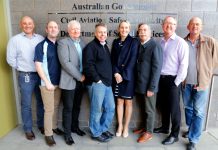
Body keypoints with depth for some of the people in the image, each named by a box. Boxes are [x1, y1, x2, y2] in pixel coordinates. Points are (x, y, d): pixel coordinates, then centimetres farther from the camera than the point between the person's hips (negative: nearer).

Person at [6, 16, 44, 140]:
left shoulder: (41, 38, 4)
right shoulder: (15, 40, -2)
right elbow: (10, 59, -1)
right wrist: (22, 69, 1)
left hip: (41, 75, 3)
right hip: (26, 76, -2)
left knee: (41, 102, 14)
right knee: (26, 104, 8)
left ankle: (41, 124, 33)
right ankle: (28, 129, 25)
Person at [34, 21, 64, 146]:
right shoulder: (41, 46, -8)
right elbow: (38, 66, -11)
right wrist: (47, 82, -14)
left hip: (59, 82, 5)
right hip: (47, 83, -4)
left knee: (56, 107, 16)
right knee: (49, 109, 2)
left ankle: (54, 127, 34)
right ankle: (48, 134, 18)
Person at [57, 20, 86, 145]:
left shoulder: (82, 43, 11)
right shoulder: (63, 43, -8)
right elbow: (65, 63, -19)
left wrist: (84, 76, -1)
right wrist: (79, 76, -16)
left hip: (80, 81, 6)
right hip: (69, 81, -5)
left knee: (77, 107, 17)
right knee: (68, 108, 5)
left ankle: (75, 127, 36)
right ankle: (67, 133, 21)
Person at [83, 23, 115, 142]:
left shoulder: (105, 46, 19)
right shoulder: (91, 46, -8)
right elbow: (88, 65, -17)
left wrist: (109, 79, 13)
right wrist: (97, 79, -15)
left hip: (107, 83, 9)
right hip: (97, 83, -8)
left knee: (110, 108, 13)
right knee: (96, 110, 3)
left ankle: (103, 129, 32)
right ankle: (96, 133, 21)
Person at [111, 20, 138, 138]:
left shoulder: (134, 42, -1)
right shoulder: (115, 42, 10)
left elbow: (132, 60, -9)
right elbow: (113, 59, 7)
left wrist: (123, 75, -13)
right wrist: (116, 73, -8)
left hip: (128, 76, -3)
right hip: (117, 76, 3)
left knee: (128, 102, 7)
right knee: (119, 102, 10)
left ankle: (126, 127, 21)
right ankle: (120, 126, 24)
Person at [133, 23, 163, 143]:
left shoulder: (155, 46, -15)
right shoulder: (139, 46, 7)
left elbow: (157, 68, -18)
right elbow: (139, 64, 10)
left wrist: (152, 87, -19)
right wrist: (137, 82, 5)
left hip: (149, 85, -6)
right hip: (141, 83, 6)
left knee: (150, 110, 9)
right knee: (145, 108, 20)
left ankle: (149, 132, 26)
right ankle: (145, 127, 37)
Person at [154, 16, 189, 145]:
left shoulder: (180, 42, -9)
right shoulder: (161, 42, 9)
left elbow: (184, 64, -12)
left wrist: (177, 82, -13)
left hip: (172, 79, -6)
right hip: (161, 78, 6)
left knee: (174, 108, 5)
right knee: (162, 105, 17)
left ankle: (174, 135, 22)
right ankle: (165, 127, 38)